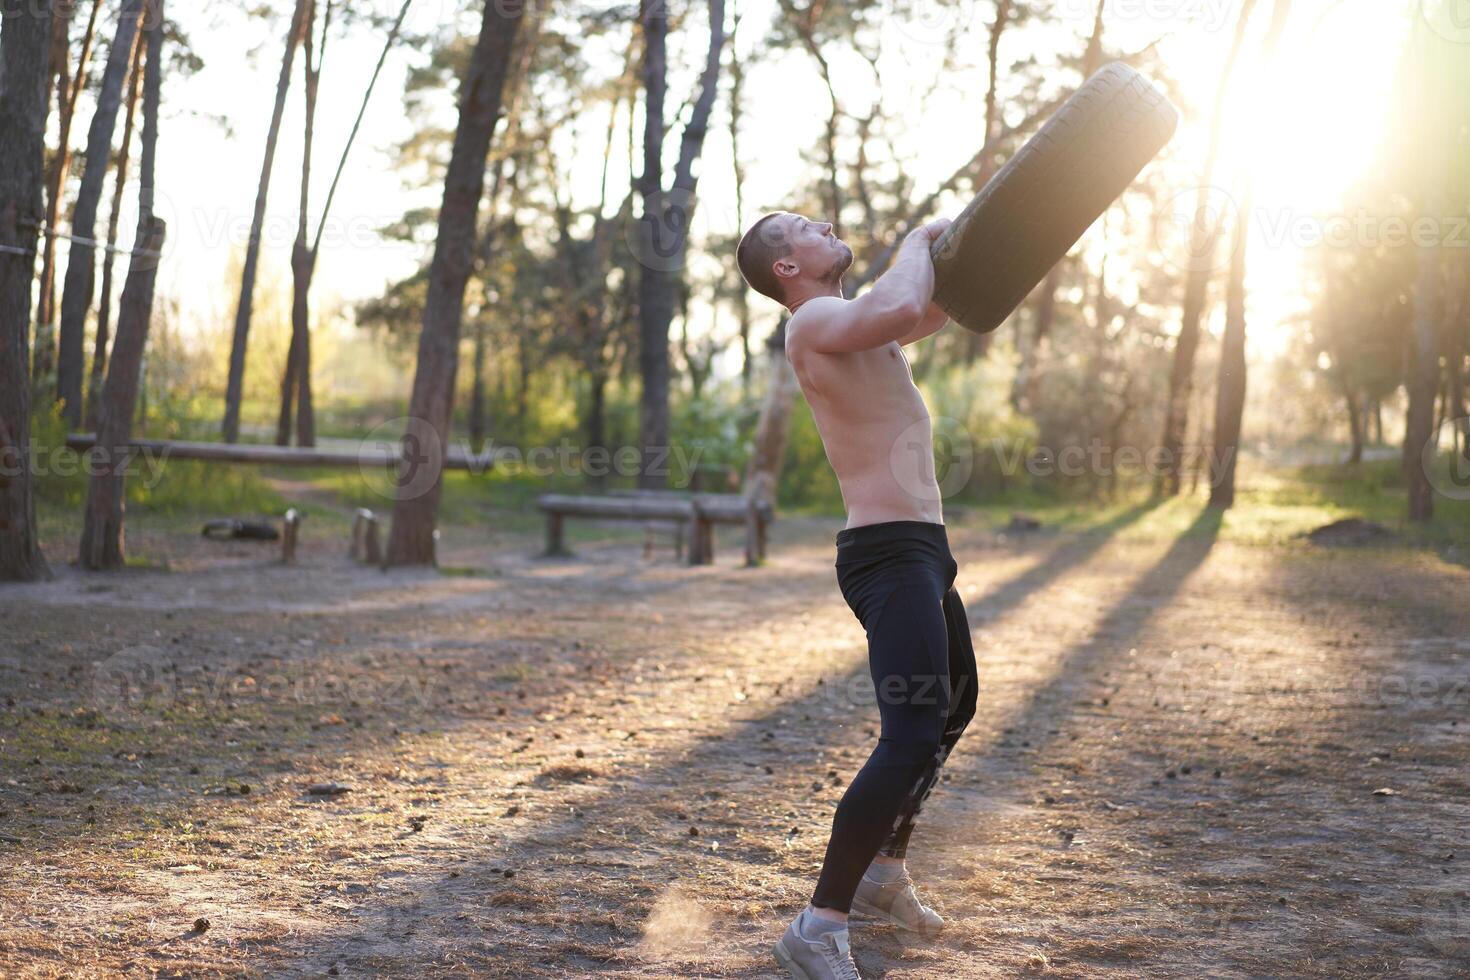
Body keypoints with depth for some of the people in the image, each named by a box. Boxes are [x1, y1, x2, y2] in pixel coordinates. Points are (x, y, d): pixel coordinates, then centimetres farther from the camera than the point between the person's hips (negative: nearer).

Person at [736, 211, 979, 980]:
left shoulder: (855, 321, 17)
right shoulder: (813, 320, -12)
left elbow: (929, 313, 34)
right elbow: (901, 308, -32)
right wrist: (916, 242, -12)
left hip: (920, 547, 11)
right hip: (888, 551, -11)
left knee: (953, 707, 25)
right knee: (912, 738, -20)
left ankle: (883, 874, 38)